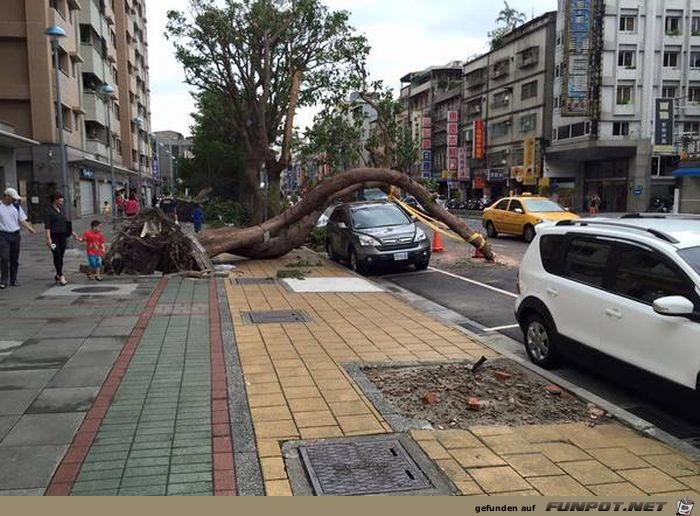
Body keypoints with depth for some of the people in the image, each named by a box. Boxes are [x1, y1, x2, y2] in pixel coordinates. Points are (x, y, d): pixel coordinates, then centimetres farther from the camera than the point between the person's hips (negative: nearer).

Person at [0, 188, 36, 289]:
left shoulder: (16, 206, 9)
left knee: (15, 259, 8)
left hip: (16, 235, 4)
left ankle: (13, 280, 16)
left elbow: (22, 220, 7)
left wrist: (29, 228, -10)